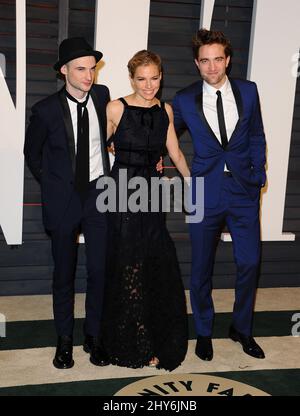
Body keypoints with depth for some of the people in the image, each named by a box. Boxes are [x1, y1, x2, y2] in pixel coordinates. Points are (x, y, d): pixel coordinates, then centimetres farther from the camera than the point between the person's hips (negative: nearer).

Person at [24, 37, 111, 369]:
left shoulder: (102, 95, -2)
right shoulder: (46, 110, -10)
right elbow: (32, 153, 6)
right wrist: (51, 186, 4)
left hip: (99, 192, 2)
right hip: (63, 197, -2)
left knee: (100, 269, 3)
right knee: (64, 273, 9)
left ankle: (94, 336, 21)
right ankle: (64, 339, 25)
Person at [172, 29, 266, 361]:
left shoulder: (248, 91, 3)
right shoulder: (185, 100, -1)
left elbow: (257, 136, 10)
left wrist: (258, 175, 3)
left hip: (244, 190, 1)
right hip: (205, 192, -1)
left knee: (249, 262, 5)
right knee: (202, 267, 8)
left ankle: (242, 328, 29)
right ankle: (203, 332, 29)